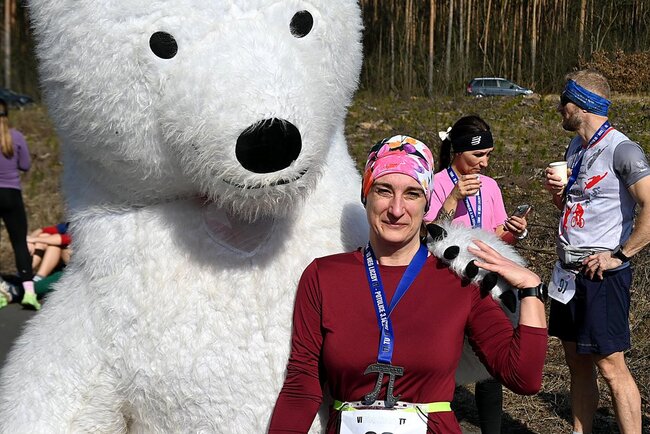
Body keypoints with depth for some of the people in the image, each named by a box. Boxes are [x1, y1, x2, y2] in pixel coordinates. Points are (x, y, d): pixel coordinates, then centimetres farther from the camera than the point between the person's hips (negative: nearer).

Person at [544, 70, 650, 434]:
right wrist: (558, 192, 2)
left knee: (610, 365, -5)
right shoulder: (576, 148, 13)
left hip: (602, 272, -8)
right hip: (569, 271, 9)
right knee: (578, 361, 13)